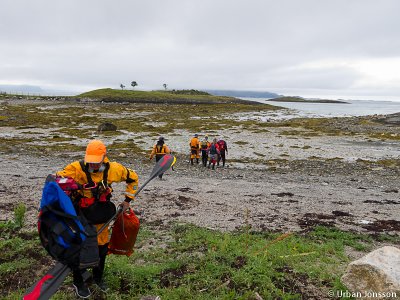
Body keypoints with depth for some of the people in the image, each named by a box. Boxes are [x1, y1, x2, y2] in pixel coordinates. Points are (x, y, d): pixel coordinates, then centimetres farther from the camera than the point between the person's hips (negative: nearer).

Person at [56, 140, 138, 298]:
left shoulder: (113, 169, -15)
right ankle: (78, 282, 33)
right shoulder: (77, 168, -24)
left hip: (100, 216, 3)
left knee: (103, 247, 16)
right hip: (81, 215, -3)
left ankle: (98, 277, 43)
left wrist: (128, 200, 0)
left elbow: (133, 178, -1)